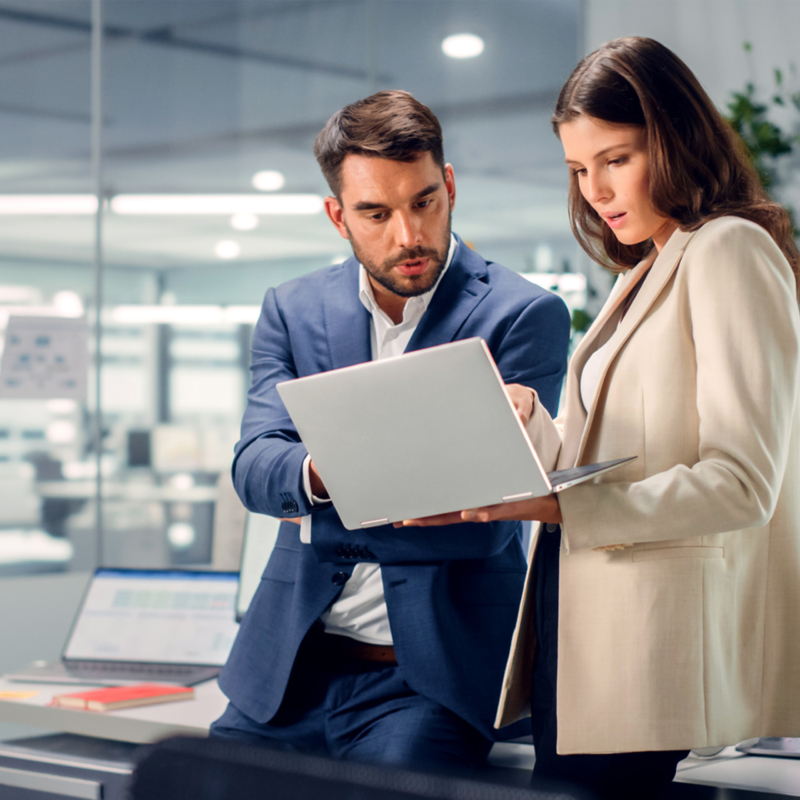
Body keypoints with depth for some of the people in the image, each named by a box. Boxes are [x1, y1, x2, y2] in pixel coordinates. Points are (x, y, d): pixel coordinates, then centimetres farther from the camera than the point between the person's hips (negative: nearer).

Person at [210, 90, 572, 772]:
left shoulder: (526, 316, -3)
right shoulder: (292, 311, 10)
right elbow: (253, 468, -2)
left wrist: (326, 510, -9)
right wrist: (321, 472, -24)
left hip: (431, 671, -3)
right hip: (290, 665, 4)